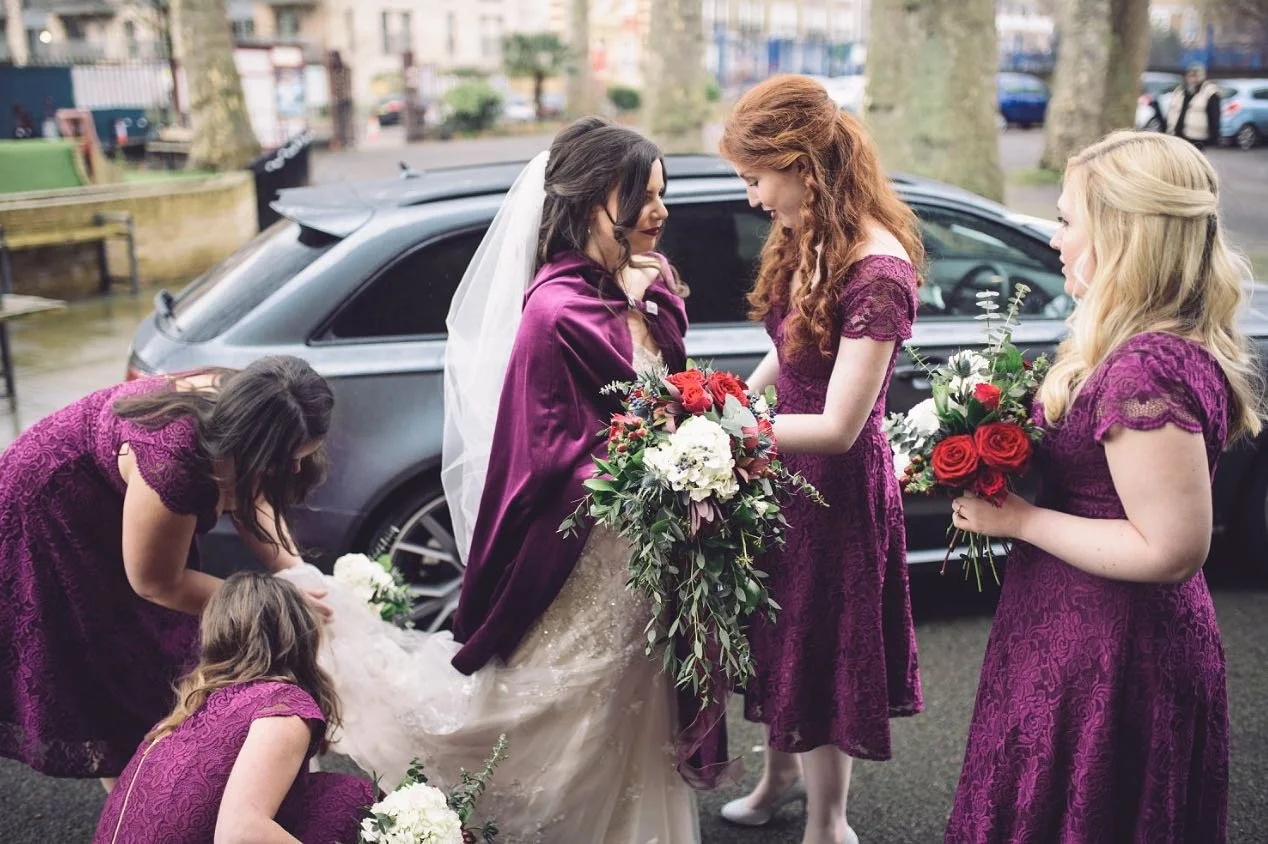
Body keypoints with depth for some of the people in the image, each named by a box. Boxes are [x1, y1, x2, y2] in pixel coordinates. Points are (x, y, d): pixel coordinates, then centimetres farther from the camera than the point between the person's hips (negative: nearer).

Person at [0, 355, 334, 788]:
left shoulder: (237, 407, -21)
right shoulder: (173, 460, -43)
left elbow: (251, 496, -1)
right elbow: (155, 582, -26)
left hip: (108, 510, 7)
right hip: (50, 516, -7)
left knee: (160, 641, 15)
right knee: (105, 674, 5)